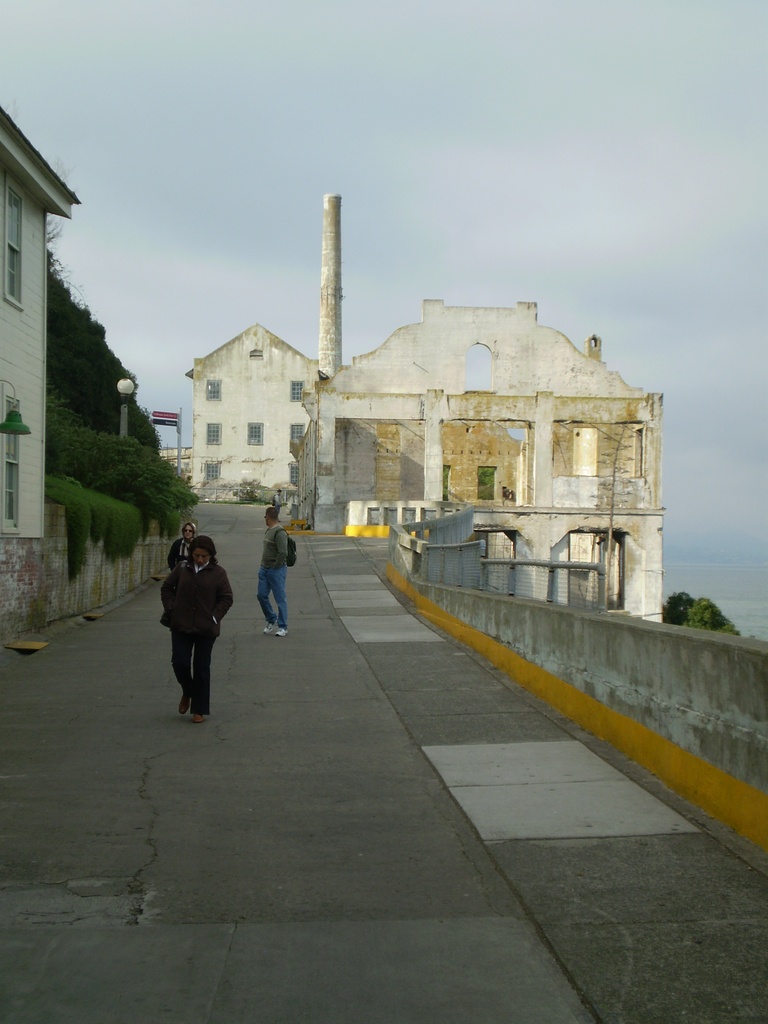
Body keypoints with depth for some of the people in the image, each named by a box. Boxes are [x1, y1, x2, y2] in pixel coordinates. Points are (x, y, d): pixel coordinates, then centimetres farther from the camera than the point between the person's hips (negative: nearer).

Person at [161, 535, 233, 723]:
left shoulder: (217, 573, -3)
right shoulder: (182, 568, 2)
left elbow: (227, 598, 0)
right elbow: (166, 588, 11)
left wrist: (215, 617, -9)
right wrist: (171, 608, 0)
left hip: (206, 629, -2)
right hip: (181, 626, 2)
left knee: (201, 668, 4)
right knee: (180, 663, -1)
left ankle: (199, 710, 14)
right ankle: (187, 693, 30)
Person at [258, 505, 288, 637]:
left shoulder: (279, 532, -18)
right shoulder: (269, 530, 12)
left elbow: (283, 553, -23)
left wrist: (275, 567, -16)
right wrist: (263, 565, 13)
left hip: (276, 570, -9)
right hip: (264, 569, 9)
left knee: (280, 599, -1)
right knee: (261, 595, 10)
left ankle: (283, 627, 7)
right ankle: (271, 619, 28)